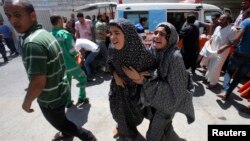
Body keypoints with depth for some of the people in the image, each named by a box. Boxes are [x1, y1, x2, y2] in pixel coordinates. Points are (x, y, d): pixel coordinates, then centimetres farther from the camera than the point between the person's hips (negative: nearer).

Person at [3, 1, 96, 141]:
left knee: (61, 122, 18)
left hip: (51, 98, -9)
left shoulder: (32, 42, -30)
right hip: (60, 90, 9)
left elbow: (38, 82, -32)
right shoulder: (46, 34, 0)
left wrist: (27, 102, -13)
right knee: (60, 119, 33)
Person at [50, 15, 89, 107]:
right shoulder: (65, 33, -17)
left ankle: (68, 102, 31)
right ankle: (81, 98, 17)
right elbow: (72, 51, -18)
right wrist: (77, 54, 2)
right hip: (70, 64, -6)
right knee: (82, 78, 14)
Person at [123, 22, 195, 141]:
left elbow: (174, 89, -28)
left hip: (167, 101, -5)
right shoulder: (153, 50, -10)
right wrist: (141, 78, -22)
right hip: (154, 98, 6)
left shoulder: (175, 57, -30)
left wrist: (143, 81, -33)